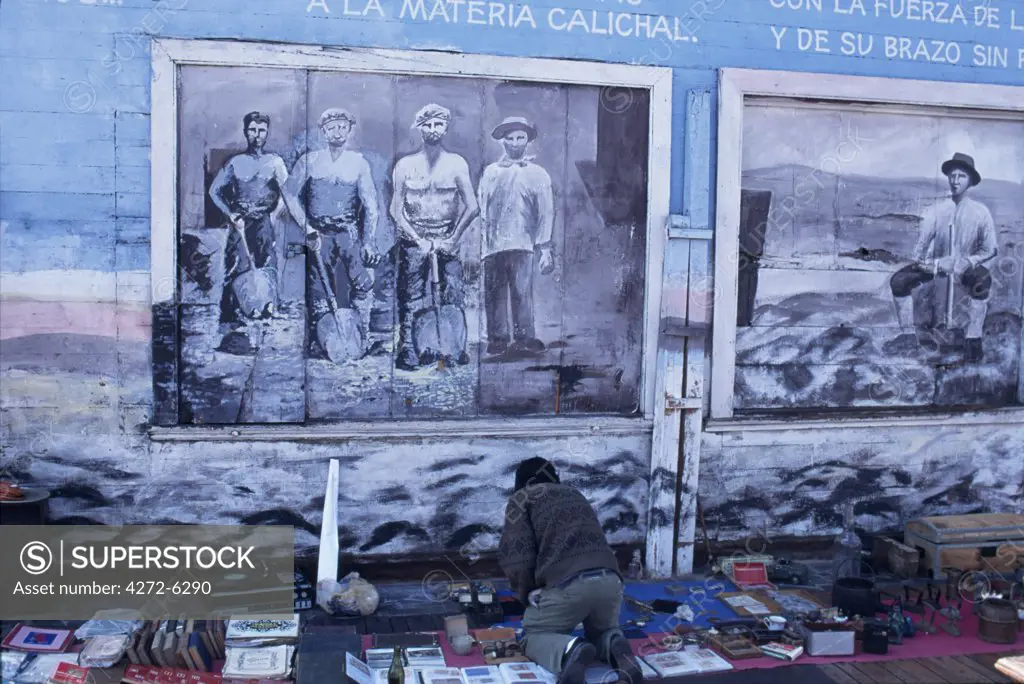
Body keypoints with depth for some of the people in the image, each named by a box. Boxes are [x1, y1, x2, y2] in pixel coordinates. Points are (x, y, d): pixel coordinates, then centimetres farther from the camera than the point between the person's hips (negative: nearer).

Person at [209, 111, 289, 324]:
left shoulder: (275, 161, 7)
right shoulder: (235, 162, 8)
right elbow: (214, 191, 9)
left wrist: (273, 214, -5)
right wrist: (231, 215, -2)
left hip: (265, 224, 0)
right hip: (240, 224, 0)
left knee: (267, 268, -6)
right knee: (237, 268, -6)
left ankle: (266, 313, 0)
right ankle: (232, 316, -4)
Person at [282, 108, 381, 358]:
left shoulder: (359, 162, 5)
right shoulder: (309, 160, 5)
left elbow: (370, 205, 2)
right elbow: (290, 194, 4)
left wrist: (368, 243, -6)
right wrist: (307, 227, -5)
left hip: (349, 233, 0)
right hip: (319, 235, 0)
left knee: (362, 285, -13)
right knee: (318, 291, 1)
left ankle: (361, 340, -4)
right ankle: (318, 344, 10)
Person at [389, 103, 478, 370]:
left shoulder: (456, 163, 3)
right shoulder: (405, 165, 4)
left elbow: (472, 207, -3)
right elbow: (396, 210, 1)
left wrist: (452, 239, -7)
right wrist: (419, 240, -7)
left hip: (447, 239, 0)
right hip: (414, 239, 0)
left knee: (453, 298, -7)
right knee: (411, 300, -3)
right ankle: (409, 353, 0)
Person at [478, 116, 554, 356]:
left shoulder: (537, 175, 10)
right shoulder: (490, 172, 15)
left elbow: (546, 213, 7)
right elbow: (480, 209, 13)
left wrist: (545, 249, 0)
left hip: (522, 244, -2)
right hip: (492, 244, 2)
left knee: (522, 292, -7)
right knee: (494, 293, 1)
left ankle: (524, 335, 2)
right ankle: (497, 337, 8)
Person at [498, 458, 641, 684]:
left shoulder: (522, 498, 15)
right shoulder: (575, 495, 33)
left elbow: (514, 553, 1)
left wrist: (528, 594, 16)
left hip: (567, 583, -5)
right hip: (610, 579, 6)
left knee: (533, 636, 18)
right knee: (602, 631, 33)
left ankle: (570, 652, -15)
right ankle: (614, 646, -3)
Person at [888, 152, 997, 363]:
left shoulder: (980, 212, -9)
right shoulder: (936, 210, -5)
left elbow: (989, 249, -7)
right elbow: (922, 243, -4)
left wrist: (968, 261, -23)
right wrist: (920, 260, -23)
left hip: (966, 266, -2)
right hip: (936, 263, 3)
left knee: (982, 280, -36)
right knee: (898, 281, -18)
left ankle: (974, 340, -27)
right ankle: (908, 334, -1)